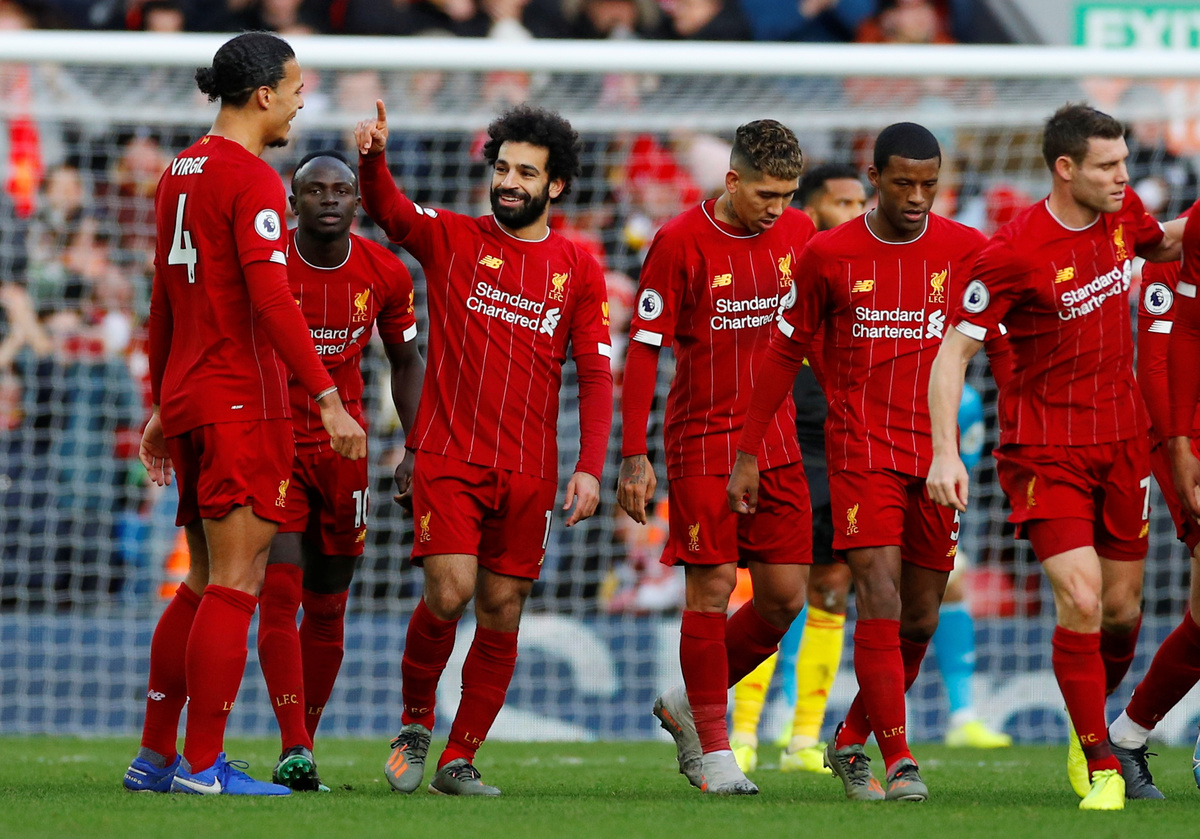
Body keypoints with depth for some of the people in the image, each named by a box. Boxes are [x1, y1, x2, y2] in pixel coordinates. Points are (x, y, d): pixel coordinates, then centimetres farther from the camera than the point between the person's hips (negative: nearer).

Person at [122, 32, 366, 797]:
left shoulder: (181, 173, 16)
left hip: (187, 404, 9)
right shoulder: (253, 181, -12)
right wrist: (327, 398, -22)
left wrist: (163, 408, 27)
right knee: (235, 585, -7)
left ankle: (155, 757, 15)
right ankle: (204, 766, -9)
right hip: (243, 403, -9)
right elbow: (271, 301, -21)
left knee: (206, 584, 14)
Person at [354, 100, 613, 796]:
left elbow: (597, 374, 6)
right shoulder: (452, 239, 4)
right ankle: (415, 722, 7)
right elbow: (387, 210, -13)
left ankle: (461, 759, 13)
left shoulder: (579, 269, 8)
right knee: (449, 591, -17)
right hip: (449, 453, -2)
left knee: (501, 615, 3)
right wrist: (374, 158, -35)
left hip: (529, 471, 2)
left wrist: (590, 468, -4)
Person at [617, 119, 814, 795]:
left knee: (786, 594, 1)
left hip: (776, 439, 5)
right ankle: (714, 750, 2)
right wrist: (634, 456, -11)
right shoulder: (681, 243, -9)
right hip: (703, 438, -5)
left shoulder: (799, 234, 5)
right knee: (713, 587, -7)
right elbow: (644, 348, -7)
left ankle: (689, 704, 21)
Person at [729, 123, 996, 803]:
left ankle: (849, 743, 25)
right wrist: (747, 453, 7)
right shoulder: (830, 254, 0)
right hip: (862, 449, -2)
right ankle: (899, 763, -16)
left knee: (920, 621, 7)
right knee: (881, 602, -16)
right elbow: (787, 352, 8)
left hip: (938, 456, 2)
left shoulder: (966, 250, 2)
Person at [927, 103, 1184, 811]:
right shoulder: (1014, 253, -18)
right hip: (1046, 446, -6)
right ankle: (1100, 767, -6)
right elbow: (953, 353, -14)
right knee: (1080, 599, -17)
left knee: (1123, 609, 8)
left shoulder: (1123, 210, 0)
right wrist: (946, 453, -23)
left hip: (1121, 441, 6)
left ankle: (1092, 726, 34)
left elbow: (1159, 247, 27)